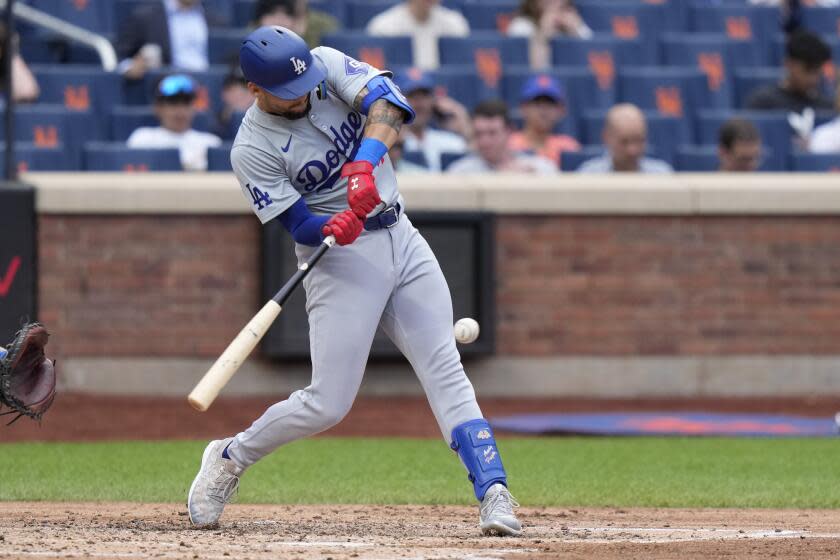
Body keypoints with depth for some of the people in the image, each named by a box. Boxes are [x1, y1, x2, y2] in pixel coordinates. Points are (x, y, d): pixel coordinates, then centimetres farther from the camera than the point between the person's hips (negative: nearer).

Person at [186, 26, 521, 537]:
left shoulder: (327, 65, -4)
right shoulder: (253, 150, -13)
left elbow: (385, 101, -20)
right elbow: (299, 225, -14)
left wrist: (365, 165, -36)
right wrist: (335, 229, -36)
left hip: (400, 237, 4)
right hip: (341, 259, -4)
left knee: (445, 370, -6)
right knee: (329, 404, -6)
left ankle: (494, 495, -11)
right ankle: (230, 459, 17)